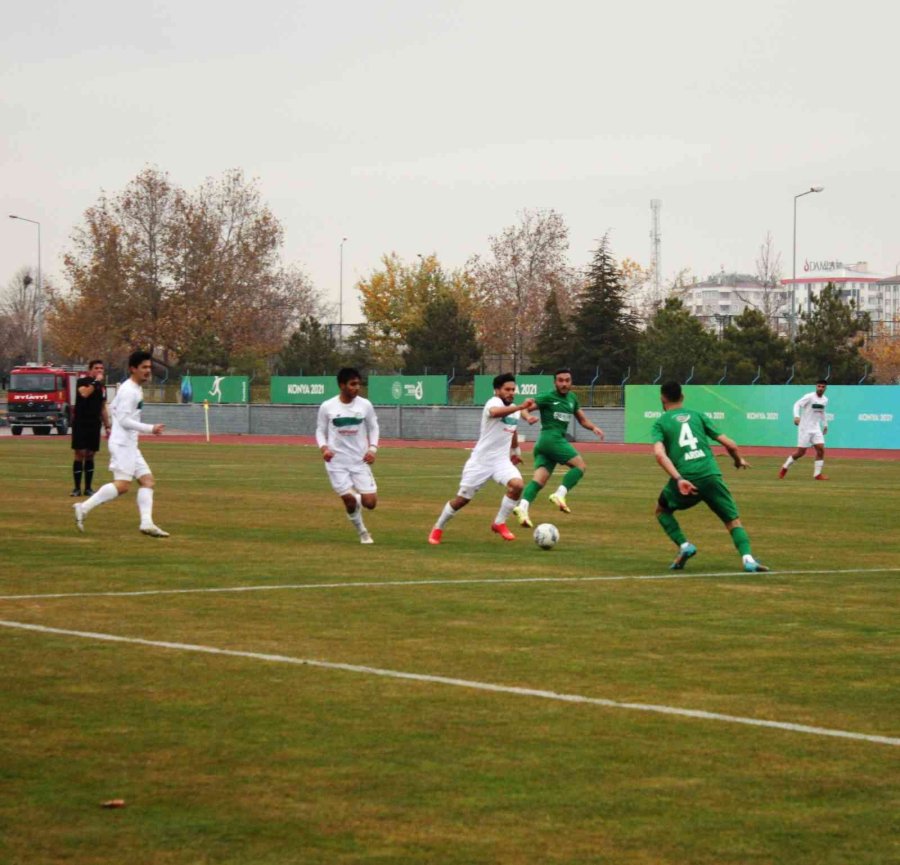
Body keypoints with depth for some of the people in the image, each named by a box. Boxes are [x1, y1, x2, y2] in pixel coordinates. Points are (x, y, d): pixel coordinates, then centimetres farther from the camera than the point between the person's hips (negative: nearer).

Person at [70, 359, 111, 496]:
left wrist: (107, 426, 16)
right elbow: (84, 393, -27)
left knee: (90, 455, 6)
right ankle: (77, 488, -1)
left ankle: (88, 488, 11)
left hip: (95, 424, 5)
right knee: (80, 454, -6)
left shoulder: (102, 386, 13)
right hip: (80, 423, -5)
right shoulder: (82, 382, -5)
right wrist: (95, 382, -21)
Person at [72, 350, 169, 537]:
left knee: (148, 481, 3)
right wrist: (150, 428, -20)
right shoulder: (129, 391, -14)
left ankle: (147, 523, -4)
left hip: (129, 445, 11)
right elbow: (123, 419, -19)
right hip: (122, 444, -11)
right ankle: (84, 508, -16)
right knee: (122, 485, -18)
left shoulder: (135, 388, 18)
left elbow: (113, 408, 28)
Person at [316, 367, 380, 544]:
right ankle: (362, 532, 20)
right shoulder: (327, 407, -6)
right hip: (337, 462, -1)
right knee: (349, 501, -5)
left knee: (370, 503, -6)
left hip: (360, 461, 1)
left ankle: (359, 499, 31)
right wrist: (324, 447, -14)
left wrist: (373, 448, -5)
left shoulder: (365, 405, -3)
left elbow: (373, 427, 10)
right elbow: (320, 430, 5)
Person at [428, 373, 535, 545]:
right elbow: (495, 412, -45)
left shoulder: (514, 409, 7)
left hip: (501, 460, 5)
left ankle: (499, 523, -5)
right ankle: (438, 528, 26)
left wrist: (516, 451, 37)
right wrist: (520, 407, -57)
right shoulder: (494, 402, -18)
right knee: (463, 498, 2)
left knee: (517, 484, -23)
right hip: (481, 461, -5)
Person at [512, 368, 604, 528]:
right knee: (580, 465, -9)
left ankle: (523, 507, -21)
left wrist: (594, 427, 8)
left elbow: (582, 419, 27)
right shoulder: (547, 398, -3)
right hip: (551, 438, -7)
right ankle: (560, 494, -19)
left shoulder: (572, 398, 20)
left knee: (539, 479, -6)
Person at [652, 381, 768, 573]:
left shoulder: (660, 423, 12)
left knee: (662, 510, 26)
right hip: (711, 475, 1)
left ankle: (684, 546, 8)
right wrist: (739, 460, 34)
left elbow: (659, 453, -10)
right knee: (733, 520, 10)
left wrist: (678, 479, -19)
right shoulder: (698, 416, 18)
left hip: (685, 479, -1)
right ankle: (747, 557, -15)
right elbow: (729, 444, 13)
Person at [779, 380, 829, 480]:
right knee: (801, 452, -4)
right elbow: (797, 404, -18)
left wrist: (825, 425, 26)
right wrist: (796, 416, -34)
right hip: (805, 428, -6)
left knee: (821, 450, -8)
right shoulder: (809, 397, -12)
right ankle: (785, 467, 18)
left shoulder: (825, 400, 8)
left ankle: (817, 474, -2)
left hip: (816, 428, 6)